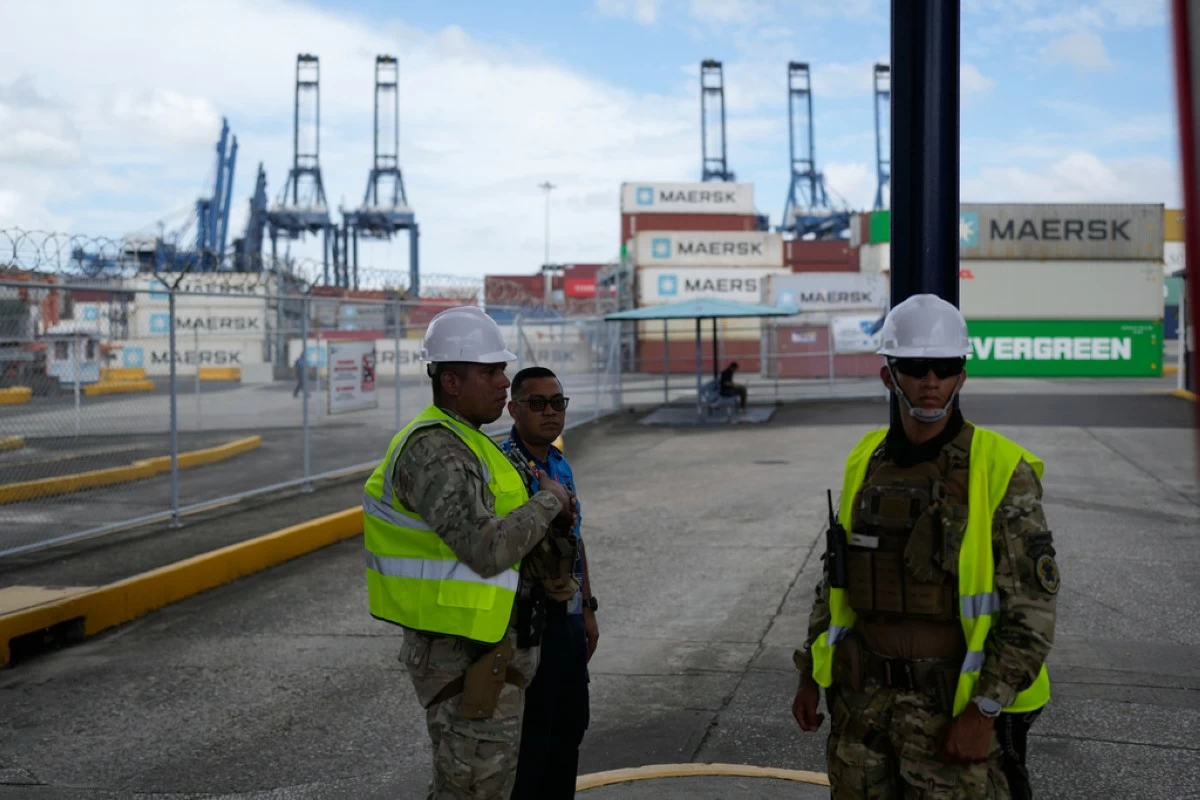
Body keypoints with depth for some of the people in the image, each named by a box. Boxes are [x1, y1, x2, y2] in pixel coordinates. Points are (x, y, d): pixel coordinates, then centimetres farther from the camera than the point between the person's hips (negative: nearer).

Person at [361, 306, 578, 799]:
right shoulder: (435, 451, -21)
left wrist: (531, 537, -2)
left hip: (474, 650, 10)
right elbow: (487, 551, -29)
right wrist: (549, 502, -14)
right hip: (467, 663, -10)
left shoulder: (460, 443, 13)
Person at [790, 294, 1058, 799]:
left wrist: (983, 712, -18)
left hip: (954, 705, -4)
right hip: (865, 700, 5)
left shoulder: (1002, 472, -12)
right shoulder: (866, 463, 3)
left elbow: (1032, 608, -13)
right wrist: (810, 676, 12)